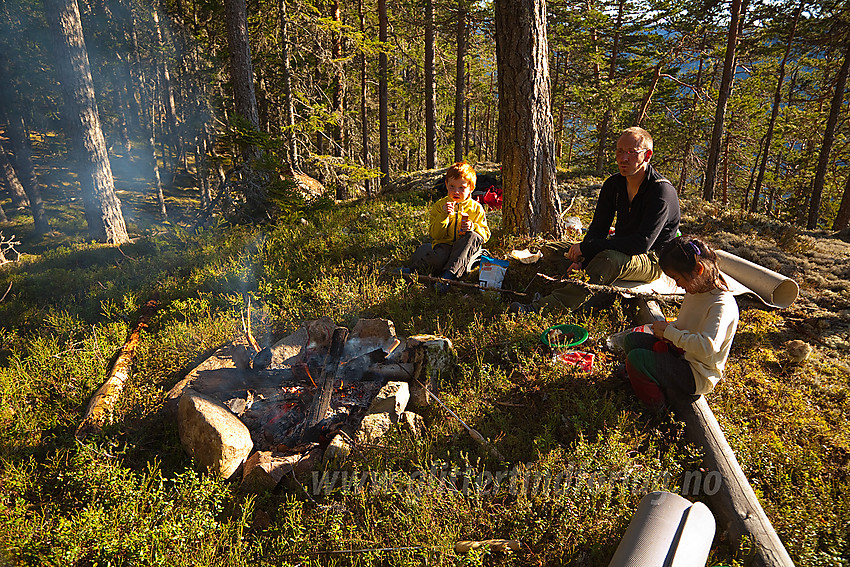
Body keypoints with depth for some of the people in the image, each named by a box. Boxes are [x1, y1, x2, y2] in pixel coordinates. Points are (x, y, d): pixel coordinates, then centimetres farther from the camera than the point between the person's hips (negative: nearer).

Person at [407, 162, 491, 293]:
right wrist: (443, 216, -18)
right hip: (444, 244, -2)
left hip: (464, 249, 2)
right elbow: (435, 235, -2)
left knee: (474, 237, -34)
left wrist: (473, 227, -14)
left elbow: (485, 235, 8)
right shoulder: (439, 206, 6)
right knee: (438, 258, -38)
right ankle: (412, 270, -9)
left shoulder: (476, 208, 7)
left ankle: (448, 275, -43)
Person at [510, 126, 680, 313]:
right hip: (620, 247, 8)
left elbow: (642, 243, -30)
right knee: (553, 250, -3)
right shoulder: (613, 184, 1)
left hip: (652, 261, -8)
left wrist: (586, 248, -30)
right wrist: (582, 261, -21)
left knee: (610, 258, -41)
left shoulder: (663, 191, -21)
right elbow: (597, 230, 0)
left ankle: (541, 309, -53)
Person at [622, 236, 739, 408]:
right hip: (681, 353, 9)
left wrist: (669, 332, -27)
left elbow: (707, 347, -39)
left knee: (635, 358, -22)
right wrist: (668, 328, -4)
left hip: (698, 377, -9)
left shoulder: (723, 305, -26)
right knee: (631, 340, 4)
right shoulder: (695, 291, 3)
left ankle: (657, 404, -3)